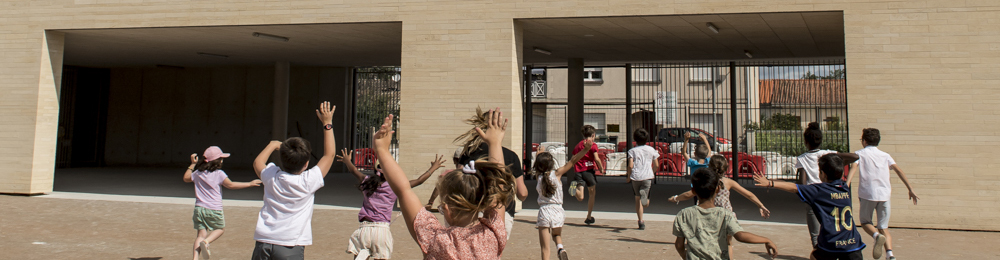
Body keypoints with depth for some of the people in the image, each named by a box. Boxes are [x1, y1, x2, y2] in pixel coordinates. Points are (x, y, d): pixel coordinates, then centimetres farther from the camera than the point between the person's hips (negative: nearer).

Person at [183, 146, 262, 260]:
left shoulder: (197, 173, 7)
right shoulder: (219, 173, -9)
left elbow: (186, 178, 25)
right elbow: (231, 185, -9)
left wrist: (192, 164, 31)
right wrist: (249, 184, -4)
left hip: (199, 208, 4)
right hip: (214, 209, -4)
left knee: (201, 234, 7)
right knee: (220, 229, 18)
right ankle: (206, 242, -8)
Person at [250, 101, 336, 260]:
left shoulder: (271, 176, 3)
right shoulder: (308, 182, -6)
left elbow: (257, 162, 28)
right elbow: (329, 154, 6)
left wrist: (272, 145, 40)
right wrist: (327, 123, 12)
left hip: (262, 242, 4)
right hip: (290, 247, -4)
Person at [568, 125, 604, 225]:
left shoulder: (577, 145, 17)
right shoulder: (593, 145, -1)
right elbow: (596, 159, -11)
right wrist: (601, 168, 4)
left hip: (578, 171, 4)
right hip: (589, 170, -4)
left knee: (580, 198, -5)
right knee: (592, 194, 15)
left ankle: (574, 185, -35)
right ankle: (589, 217, 20)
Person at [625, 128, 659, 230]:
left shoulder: (632, 150, 4)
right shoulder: (651, 150, 11)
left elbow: (630, 165, -6)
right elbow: (656, 166, 11)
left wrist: (628, 177, 8)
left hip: (635, 177, 0)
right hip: (648, 176, 0)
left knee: (637, 199, 13)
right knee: (646, 204, -2)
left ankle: (641, 222, 10)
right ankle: (644, 194, -37)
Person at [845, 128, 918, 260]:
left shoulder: (860, 153, 6)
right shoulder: (885, 155, 15)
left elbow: (854, 168, -12)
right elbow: (899, 170, 4)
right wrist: (911, 189, 3)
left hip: (867, 194, -3)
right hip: (884, 194, 3)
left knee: (865, 222, 15)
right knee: (884, 227, 11)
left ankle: (877, 236, -18)